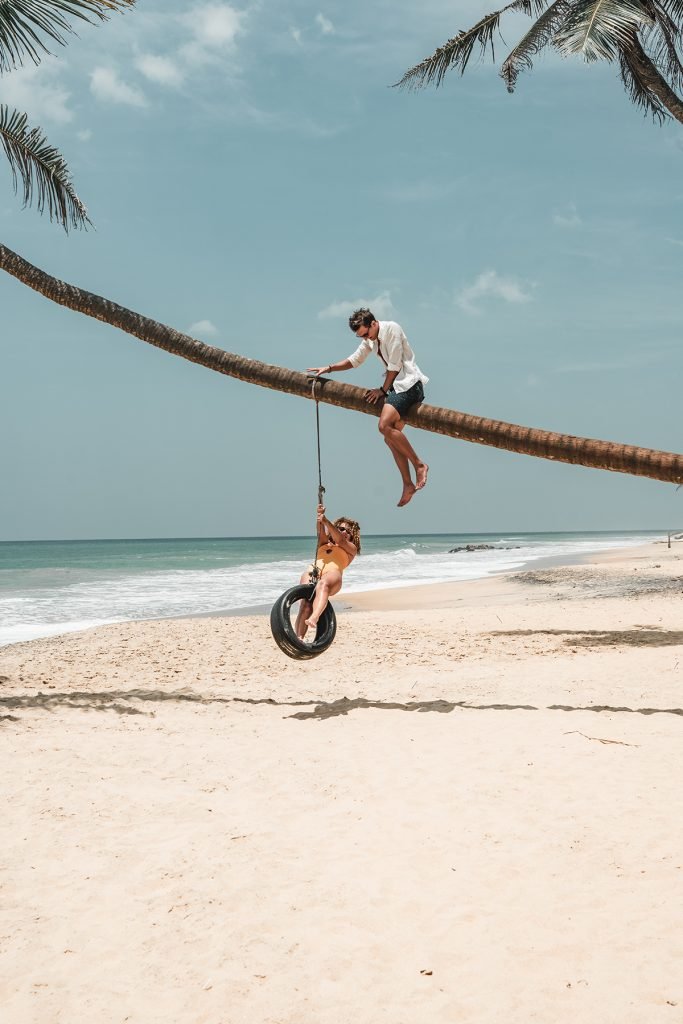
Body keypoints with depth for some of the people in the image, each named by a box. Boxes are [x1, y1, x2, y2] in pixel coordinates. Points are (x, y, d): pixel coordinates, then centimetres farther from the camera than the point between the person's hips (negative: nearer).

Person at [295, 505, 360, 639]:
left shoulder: (351, 548, 26)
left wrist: (326, 521, -6)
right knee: (306, 602, -25)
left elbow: (339, 540, 6)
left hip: (332, 574, -3)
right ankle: (299, 638, -37)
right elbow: (321, 533, 15)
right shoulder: (325, 544, 36)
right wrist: (320, 517, -5)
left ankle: (314, 618, -61)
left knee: (322, 584, -41)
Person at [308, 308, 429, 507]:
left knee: (385, 425, -24)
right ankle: (408, 485, 6)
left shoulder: (391, 329, -13)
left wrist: (382, 390, -6)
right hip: (396, 386, 9)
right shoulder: (370, 339, 13)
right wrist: (328, 368, 19)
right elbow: (355, 360, 26)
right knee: (391, 438, 2)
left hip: (409, 383, -9)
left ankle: (419, 465, -15)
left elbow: (395, 365, -13)